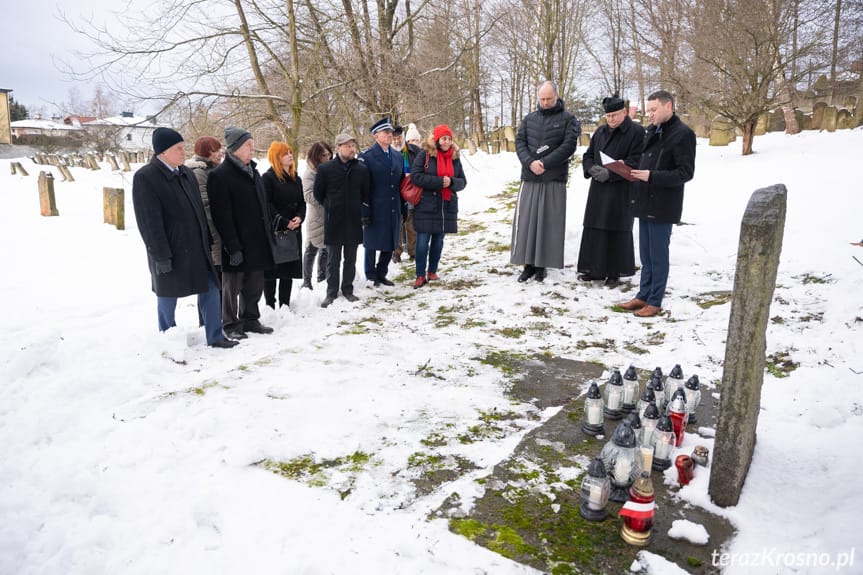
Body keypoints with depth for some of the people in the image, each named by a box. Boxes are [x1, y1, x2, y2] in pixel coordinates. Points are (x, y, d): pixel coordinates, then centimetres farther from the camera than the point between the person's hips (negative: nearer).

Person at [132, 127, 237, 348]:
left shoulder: (186, 173, 10)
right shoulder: (145, 177, -12)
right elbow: (149, 222, -17)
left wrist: (207, 239, 14)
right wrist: (161, 255, -20)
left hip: (197, 248, 7)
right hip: (170, 253, -7)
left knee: (210, 289, 7)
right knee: (168, 297, 8)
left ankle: (215, 337, 17)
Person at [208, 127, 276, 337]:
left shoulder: (252, 171, 13)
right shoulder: (220, 175, -13)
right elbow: (222, 216, -17)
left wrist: (269, 232, 14)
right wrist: (233, 247, -21)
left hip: (258, 241, 8)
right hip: (236, 245, -7)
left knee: (254, 285, 15)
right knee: (232, 286, 7)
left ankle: (250, 319, 29)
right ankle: (231, 324, 20)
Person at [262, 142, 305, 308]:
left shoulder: (296, 178, 15)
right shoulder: (268, 178, -6)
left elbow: (302, 203, 14)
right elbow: (267, 205, -13)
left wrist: (299, 218, -6)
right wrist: (284, 222, -17)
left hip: (294, 230, 6)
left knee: (289, 269, 9)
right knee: (271, 270, -1)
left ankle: (284, 305, 17)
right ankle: (270, 306, 6)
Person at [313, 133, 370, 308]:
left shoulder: (362, 169, 1)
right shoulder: (325, 168, -5)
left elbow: (366, 195, 11)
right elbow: (318, 194, 5)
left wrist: (356, 208, 8)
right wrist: (330, 207, 6)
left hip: (354, 221, 2)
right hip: (333, 221, -2)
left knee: (350, 259, 11)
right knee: (333, 260, 5)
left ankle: (348, 289, 24)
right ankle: (331, 292, 16)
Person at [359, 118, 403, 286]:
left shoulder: (398, 157, 12)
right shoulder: (366, 156, -7)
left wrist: (404, 208, 12)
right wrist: (364, 211, -15)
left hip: (393, 211, 6)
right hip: (375, 211, -5)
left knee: (390, 244, 11)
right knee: (372, 244, 6)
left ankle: (381, 274, 27)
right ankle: (371, 277, 22)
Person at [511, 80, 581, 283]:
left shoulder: (568, 119, 3)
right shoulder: (529, 119, 13)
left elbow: (569, 145, -9)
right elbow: (520, 143, 5)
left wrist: (545, 163, -17)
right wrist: (530, 163, -14)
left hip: (554, 179, -3)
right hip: (530, 178, 3)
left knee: (549, 222, -1)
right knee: (526, 220, 0)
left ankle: (541, 265, 6)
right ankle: (529, 264, 8)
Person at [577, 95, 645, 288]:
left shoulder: (636, 131, -5)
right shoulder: (600, 131, 14)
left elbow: (635, 161, -12)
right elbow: (588, 155, 16)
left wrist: (610, 173, -20)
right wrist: (592, 168, -7)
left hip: (621, 190, -6)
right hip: (598, 189, 6)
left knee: (616, 231, -2)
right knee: (594, 227, 7)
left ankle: (614, 273, 7)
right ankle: (595, 269, 18)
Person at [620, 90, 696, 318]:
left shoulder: (682, 134, -11)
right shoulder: (652, 131, 13)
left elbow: (685, 172, -15)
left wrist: (651, 177, -22)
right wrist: (637, 173, 1)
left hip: (662, 206, -8)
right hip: (645, 203, 8)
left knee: (658, 256, 1)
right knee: (646, 256, 14)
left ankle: (655, 301, 11)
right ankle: (643, 296, 24)